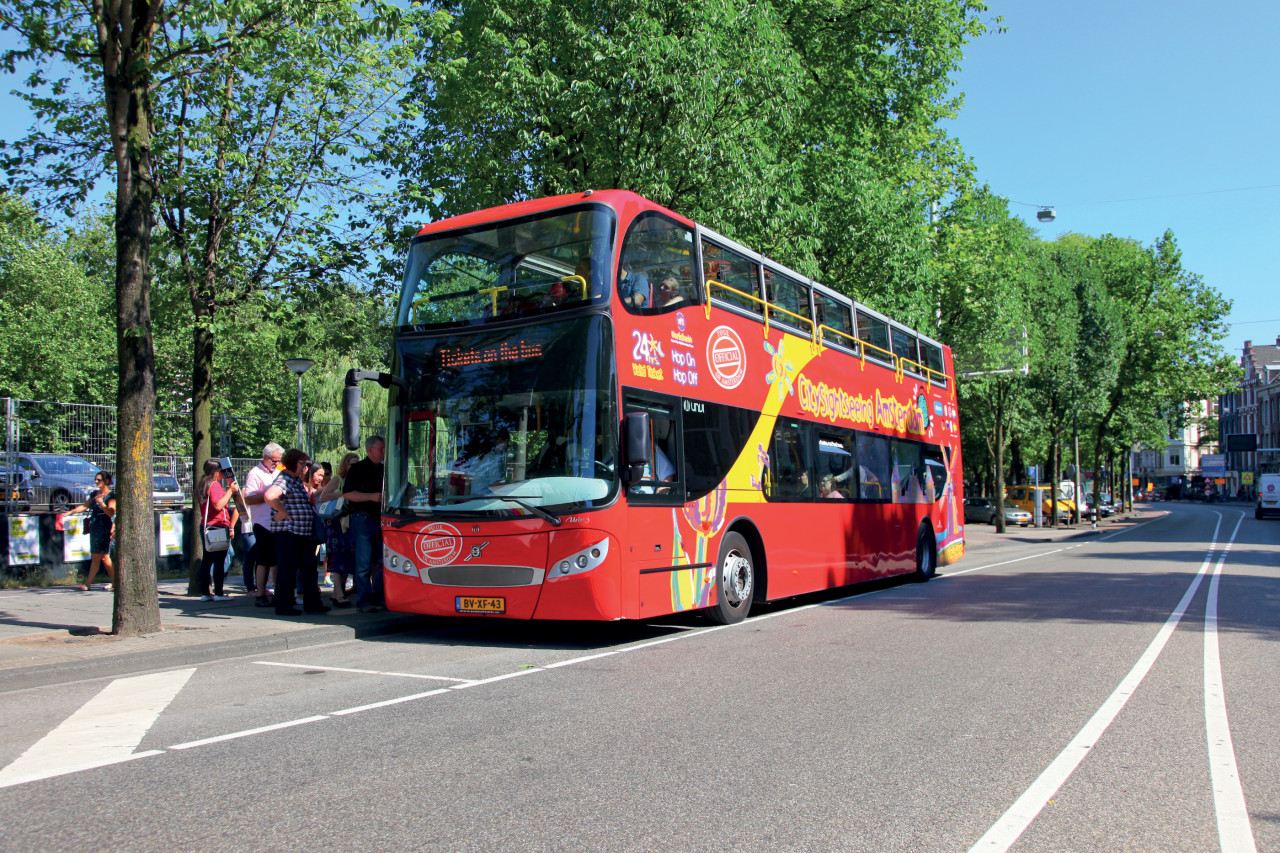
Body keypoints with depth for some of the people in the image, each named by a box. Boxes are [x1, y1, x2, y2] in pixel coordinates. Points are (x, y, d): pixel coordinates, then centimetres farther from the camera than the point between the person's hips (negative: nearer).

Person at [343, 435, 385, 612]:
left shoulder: (383, 470, 16)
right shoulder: (358, 469, -5)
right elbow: (347, 494, -12)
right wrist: (372, 496, -18)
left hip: (381, 518, 7)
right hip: (363, 517, -7)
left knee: (381, 562, 8)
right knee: (364, 563, -4)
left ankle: (378, 598, 16)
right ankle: (364, 601, 0)